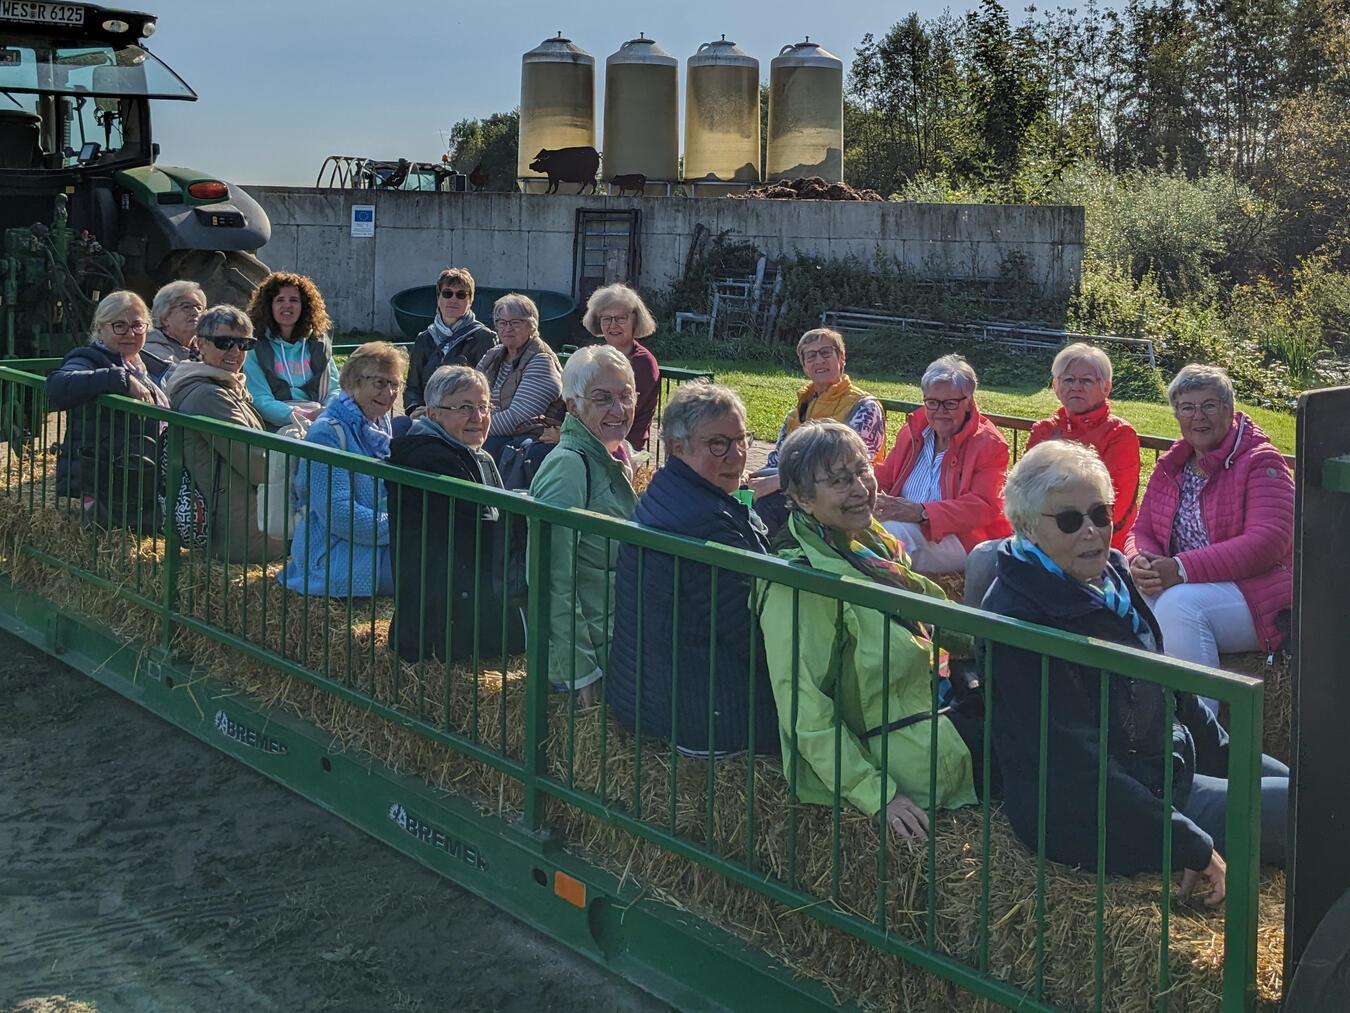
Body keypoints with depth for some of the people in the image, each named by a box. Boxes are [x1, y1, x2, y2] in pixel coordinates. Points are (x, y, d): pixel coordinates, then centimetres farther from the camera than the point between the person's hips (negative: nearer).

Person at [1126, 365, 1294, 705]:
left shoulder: (1261, 462, -6)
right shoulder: (1170, 468, 15)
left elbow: (1267, 542, -18)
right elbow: (1142, 532, 14)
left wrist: (1183, 569, -26)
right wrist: (1139, 562, -14)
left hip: (1254, 594, -6)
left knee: (1179, 603, -34)